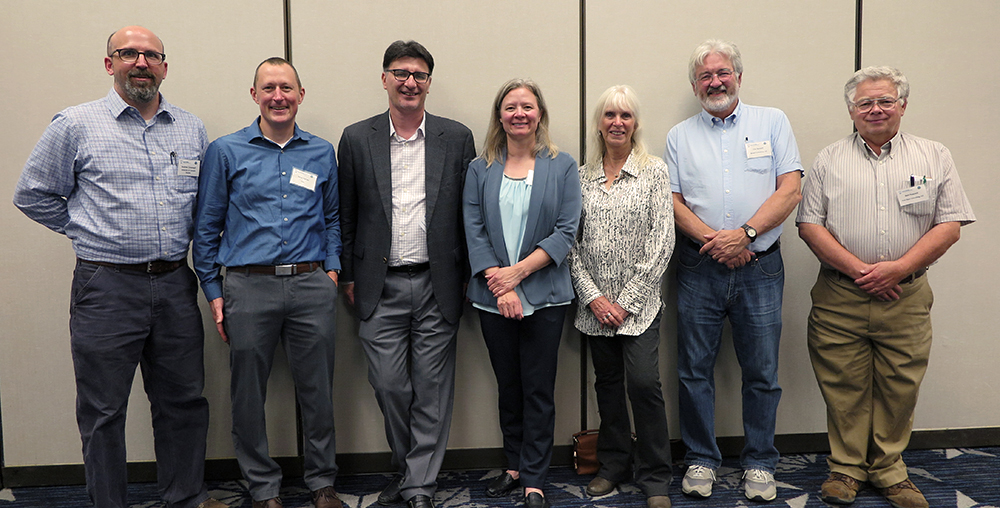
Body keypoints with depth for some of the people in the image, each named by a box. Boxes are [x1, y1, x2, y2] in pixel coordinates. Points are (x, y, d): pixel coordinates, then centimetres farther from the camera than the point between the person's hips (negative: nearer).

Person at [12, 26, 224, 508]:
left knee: (183, 399, 12)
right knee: (103, 409, 6)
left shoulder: (191, 128, 10)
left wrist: (181, 237, 8)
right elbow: (32, 195, 6)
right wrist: (91, 231, 2)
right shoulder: (76, 125, 0)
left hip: (175, 283, 3)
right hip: (106, 287, -3)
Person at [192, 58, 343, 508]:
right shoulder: (226, 151, 4)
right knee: (248, 395, 7)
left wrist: (331, 268, 6)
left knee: (317, 390, 8)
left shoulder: (322, 153, 10)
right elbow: (207, 227, 6)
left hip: (312, 286, 1)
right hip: (249, 286, -1)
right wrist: (213, 292, 2)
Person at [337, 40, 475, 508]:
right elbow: (346, 215, 8)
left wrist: (465, 277, 4)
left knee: (432, 389, 5)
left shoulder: (457, 138, 4)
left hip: (437, 285, 0)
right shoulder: (357, 139, 5)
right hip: (381, 287, 1)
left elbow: (469, 214, 6)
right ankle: (406, 467, 30)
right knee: (389, 385, 5)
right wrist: (348, 276, 7)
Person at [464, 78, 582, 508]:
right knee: (508, 387, 13)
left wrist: (517, 271, -14)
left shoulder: (562, 166, 3)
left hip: (544, 296, -2)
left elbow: (566, 231, -5)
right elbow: (474, 231, 0)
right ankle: (514, 467, 29)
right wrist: (499, 284, -12)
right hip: (492, 298, 2)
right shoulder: (480, 170, 7)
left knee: (539, 390, 2)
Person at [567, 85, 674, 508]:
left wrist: (627, 300, -10)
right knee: (607, 382, 12)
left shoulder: (654, 171, -1)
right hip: (595, 303, 3)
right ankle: (614, 464, 29)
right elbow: (572, 242, 5)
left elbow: (661, 242, -6)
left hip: (639, 302, -3)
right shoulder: (582, 177, 7)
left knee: (644, 383, -11)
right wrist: (593, 296, -6)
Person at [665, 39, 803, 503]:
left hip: (760, 268, -1)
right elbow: (672, 201, 3)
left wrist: (745, 233, -14)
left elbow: (790, 190, -1)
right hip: (699, 268, 1)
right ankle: (700, 460, 21)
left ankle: (759, 464, 21)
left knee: (762, 373, 6)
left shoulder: (772, 122, 8)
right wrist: (715, 240, -11)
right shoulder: (680, 135, 11)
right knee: (695, 370, 6)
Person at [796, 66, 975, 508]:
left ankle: (888, 468, 24)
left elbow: (949, 225, 2)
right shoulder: (829, 161, 6)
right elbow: (810, 224, -1)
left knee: (899, 388, 7)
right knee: (844, 388, 5)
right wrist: (859, 269, -11)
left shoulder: (934, 157, 8)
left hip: (907, 298, 1)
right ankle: (846, 467, 21)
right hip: (839, 298, 0)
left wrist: (898, 267, -12)